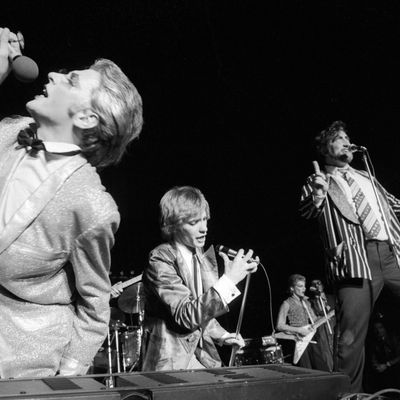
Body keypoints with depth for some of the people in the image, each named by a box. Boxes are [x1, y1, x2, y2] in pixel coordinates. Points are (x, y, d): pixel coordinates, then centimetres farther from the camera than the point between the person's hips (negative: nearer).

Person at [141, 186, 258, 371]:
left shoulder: (203, 258, 4)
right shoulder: (160, 260, -17)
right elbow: (186, 316, -26)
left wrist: (221, 336, 0)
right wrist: (229, 279, -30)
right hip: (170, 362, -6)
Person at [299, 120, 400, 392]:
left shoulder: (366, 177, 27)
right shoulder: (319, 182, 13)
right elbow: (306, 212, -3)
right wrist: (317, 196, -24)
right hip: (356, 260, -5)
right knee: (351, 337, -8)